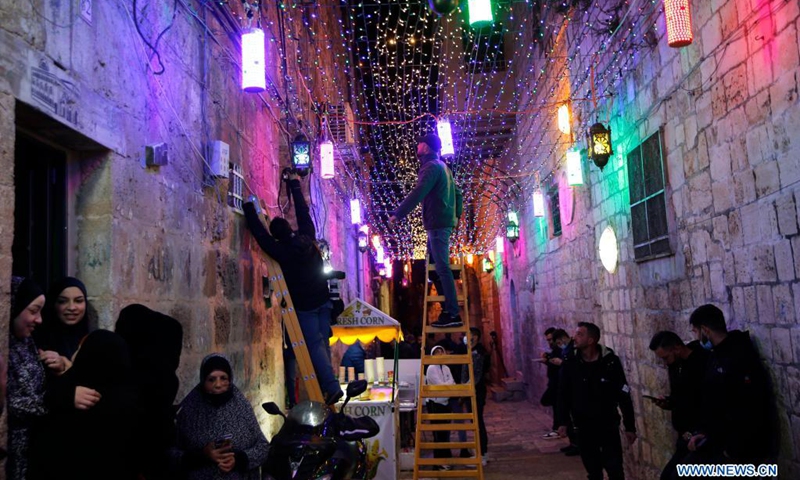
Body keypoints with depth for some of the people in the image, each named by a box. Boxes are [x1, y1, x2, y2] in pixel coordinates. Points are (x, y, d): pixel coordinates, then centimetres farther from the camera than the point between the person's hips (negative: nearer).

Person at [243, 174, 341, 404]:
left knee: (315, 345, -3)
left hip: (304, 306, -5)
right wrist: (295, 185, 20)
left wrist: (249, 207, 3)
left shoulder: (282, 250, -15)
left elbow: (260, 233, -8)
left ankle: (332, 387, -13)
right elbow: (303, 211, 8)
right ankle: (326, 385, 15)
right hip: (323, 301, 5)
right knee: (323, 343, 11)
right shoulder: (308, 236, -3)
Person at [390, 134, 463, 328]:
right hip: (444, 221, 10)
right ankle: (449, 308, 17)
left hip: (437, 223, -10)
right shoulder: (441, 166, 20)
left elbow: (418, 194, -21)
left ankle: (453, 314, -13)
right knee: (435, 264, 15)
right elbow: (457, 193, 25)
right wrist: (456, 215, 25)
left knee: (442, 267, -11)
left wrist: (397, 214, -20)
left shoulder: (431, 166, -10)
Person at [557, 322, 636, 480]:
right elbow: (563, 394, 3)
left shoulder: (611, 362, -12)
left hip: (608, 424, -2)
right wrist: (562, 422, 0)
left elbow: (624, 396, -7)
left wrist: (630, 426, -5)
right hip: (584, 426, 2)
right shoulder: (570, 364, -5)